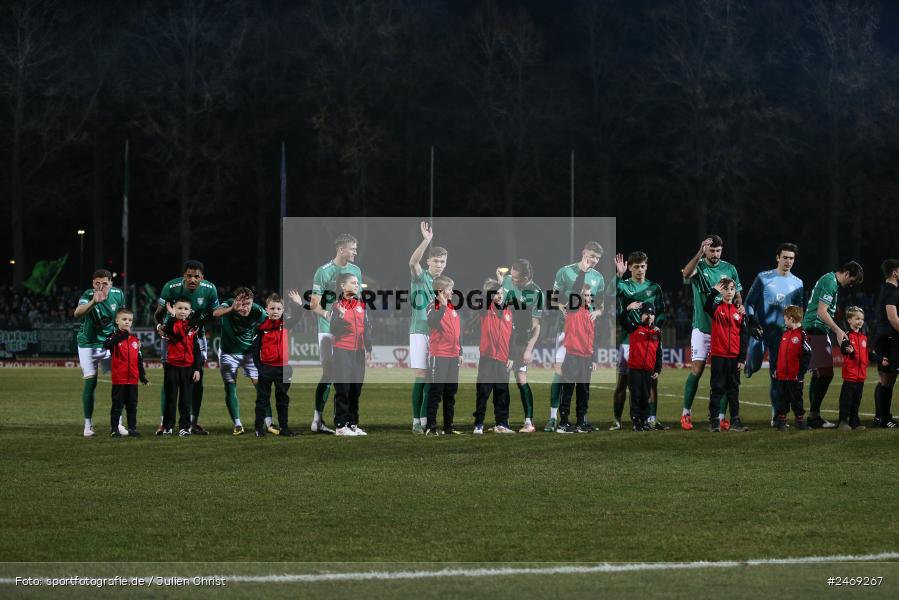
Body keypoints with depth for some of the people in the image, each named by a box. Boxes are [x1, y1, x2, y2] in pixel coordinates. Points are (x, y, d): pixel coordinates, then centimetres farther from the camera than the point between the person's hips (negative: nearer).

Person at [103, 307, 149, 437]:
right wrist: (122, 336, -35)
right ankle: (114, 429, 5)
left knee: (132, 405, 10)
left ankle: (132, 428, 17)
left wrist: (142, 376, 13)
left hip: (133, 379, 5)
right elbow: (106, 345, -29)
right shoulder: (114, 337, -4)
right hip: (119, 379, -5)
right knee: (117, 405, 0)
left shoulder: (135, 340, 10)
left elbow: (139, 360, 16)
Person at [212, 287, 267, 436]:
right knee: (230, 388, -3)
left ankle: (269, 423, 0)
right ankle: (237, 425, 5)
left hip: (249, 352, 1)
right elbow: (216, 313, -45)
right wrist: (231, 309, -65)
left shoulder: (257, 311, -21)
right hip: (228, 353, -1)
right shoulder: (229, 305, -25)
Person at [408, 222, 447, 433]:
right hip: (420, 332, -5)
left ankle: (424, 419, 9)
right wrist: (426, 241, -39)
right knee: (421, 376, -7)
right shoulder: (420, 277, -4)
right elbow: (413, 262, -25)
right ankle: (416, 421, -2)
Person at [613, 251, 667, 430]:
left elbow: (661, 313, 12)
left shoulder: (654, 288, 11)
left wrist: (654, 325, -6)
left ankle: (652, 419, 7)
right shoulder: (623, 285, 3)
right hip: (628, 338, -2)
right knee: (622, 380, -2)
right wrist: (618, 275, -30)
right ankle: (616, 420, 5)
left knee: (653, 379, 0)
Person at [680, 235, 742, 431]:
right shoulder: (698, 267, -3)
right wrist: (700, 254, -37)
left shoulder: (729, 269, 6)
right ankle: (686, 413, 1)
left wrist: (737, 305, -8)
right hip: (702, 328, -3)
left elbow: (737, 297, 14)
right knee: (696, 370, -8)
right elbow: (686, 273, -28)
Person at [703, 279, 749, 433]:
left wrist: (742, 358, 1)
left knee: (733, 388, 7)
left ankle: (735, 420, 10)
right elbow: (706, 307, -23)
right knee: (717, 388, 0)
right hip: (718, 355, -2)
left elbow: (744, 336, 6)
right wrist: (714, 292, -36)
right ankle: (714, 421, 2)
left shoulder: (739, 311, 8)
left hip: (734, 356, 2)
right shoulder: (717, 308, 2)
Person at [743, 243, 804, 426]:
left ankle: (776, 415, 6)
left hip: (782, 333, 3)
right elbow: (749, 302, 1)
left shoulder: (797, 283, 10)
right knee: (754, 366, -19)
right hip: (761, 329, -3)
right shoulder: (763, 278, 0)